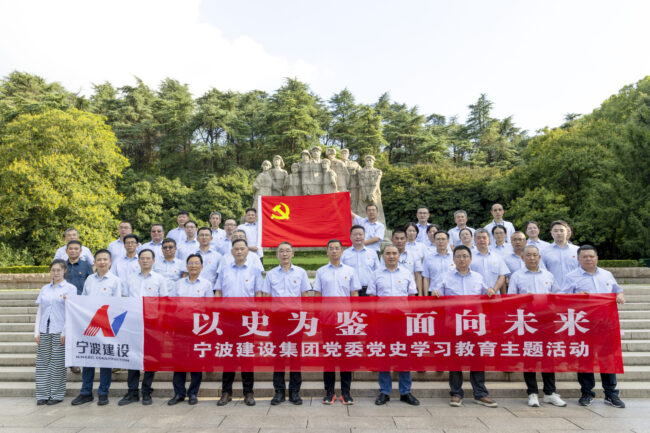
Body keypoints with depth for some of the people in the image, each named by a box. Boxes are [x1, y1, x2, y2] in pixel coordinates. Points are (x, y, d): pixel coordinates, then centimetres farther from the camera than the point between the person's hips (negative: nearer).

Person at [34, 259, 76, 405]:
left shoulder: (70, 289, 0)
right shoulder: (44, 289, 13)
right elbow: (39, 311, 14)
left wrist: (65, 332, -10)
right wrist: (37, 331, 6)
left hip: (59, 331, -4)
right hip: (44, 331, 4)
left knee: (58, 363, 0)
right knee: (42, 362, 5)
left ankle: (57, 395, 10)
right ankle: (42, 394, 14)